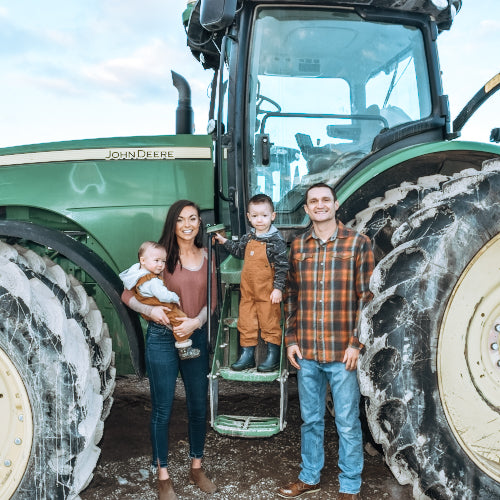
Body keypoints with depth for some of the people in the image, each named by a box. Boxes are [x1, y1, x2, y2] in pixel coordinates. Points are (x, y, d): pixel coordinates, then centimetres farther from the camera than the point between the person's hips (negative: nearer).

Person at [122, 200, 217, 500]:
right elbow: (128, 294, -5)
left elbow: (212, 298, 3)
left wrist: (196, 321, -15)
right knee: (163, 408, 6)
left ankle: (197, 468, 33)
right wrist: (149, 309, -23)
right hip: (162, 338, -3)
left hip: (196, 337, 4)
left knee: (199, 406, 13)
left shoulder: (207, 256, 4)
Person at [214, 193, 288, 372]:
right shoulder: (248, 237, 6)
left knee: (270, 323, 4)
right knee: (245, 322, 11)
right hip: (248, 290, 6)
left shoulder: (276, 240, -13)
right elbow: (239, 250, 26)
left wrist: (278, 288, -16)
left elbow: (282, 266, -13)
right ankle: (247, 355, 24)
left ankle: (273, 357, 18)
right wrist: (224, 241, 20)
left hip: (267, 292, -6)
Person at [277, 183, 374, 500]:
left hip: (342, 353, -3)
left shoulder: (358, 244, -4)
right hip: (306, 353, 4)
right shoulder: (298, 247, 7)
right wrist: (291, 340, 6)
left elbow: (366, 297, -5)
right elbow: (291, 296, 11)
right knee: (311, 419, 17)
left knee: (348, 423, 7)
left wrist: (356, 344, -9)